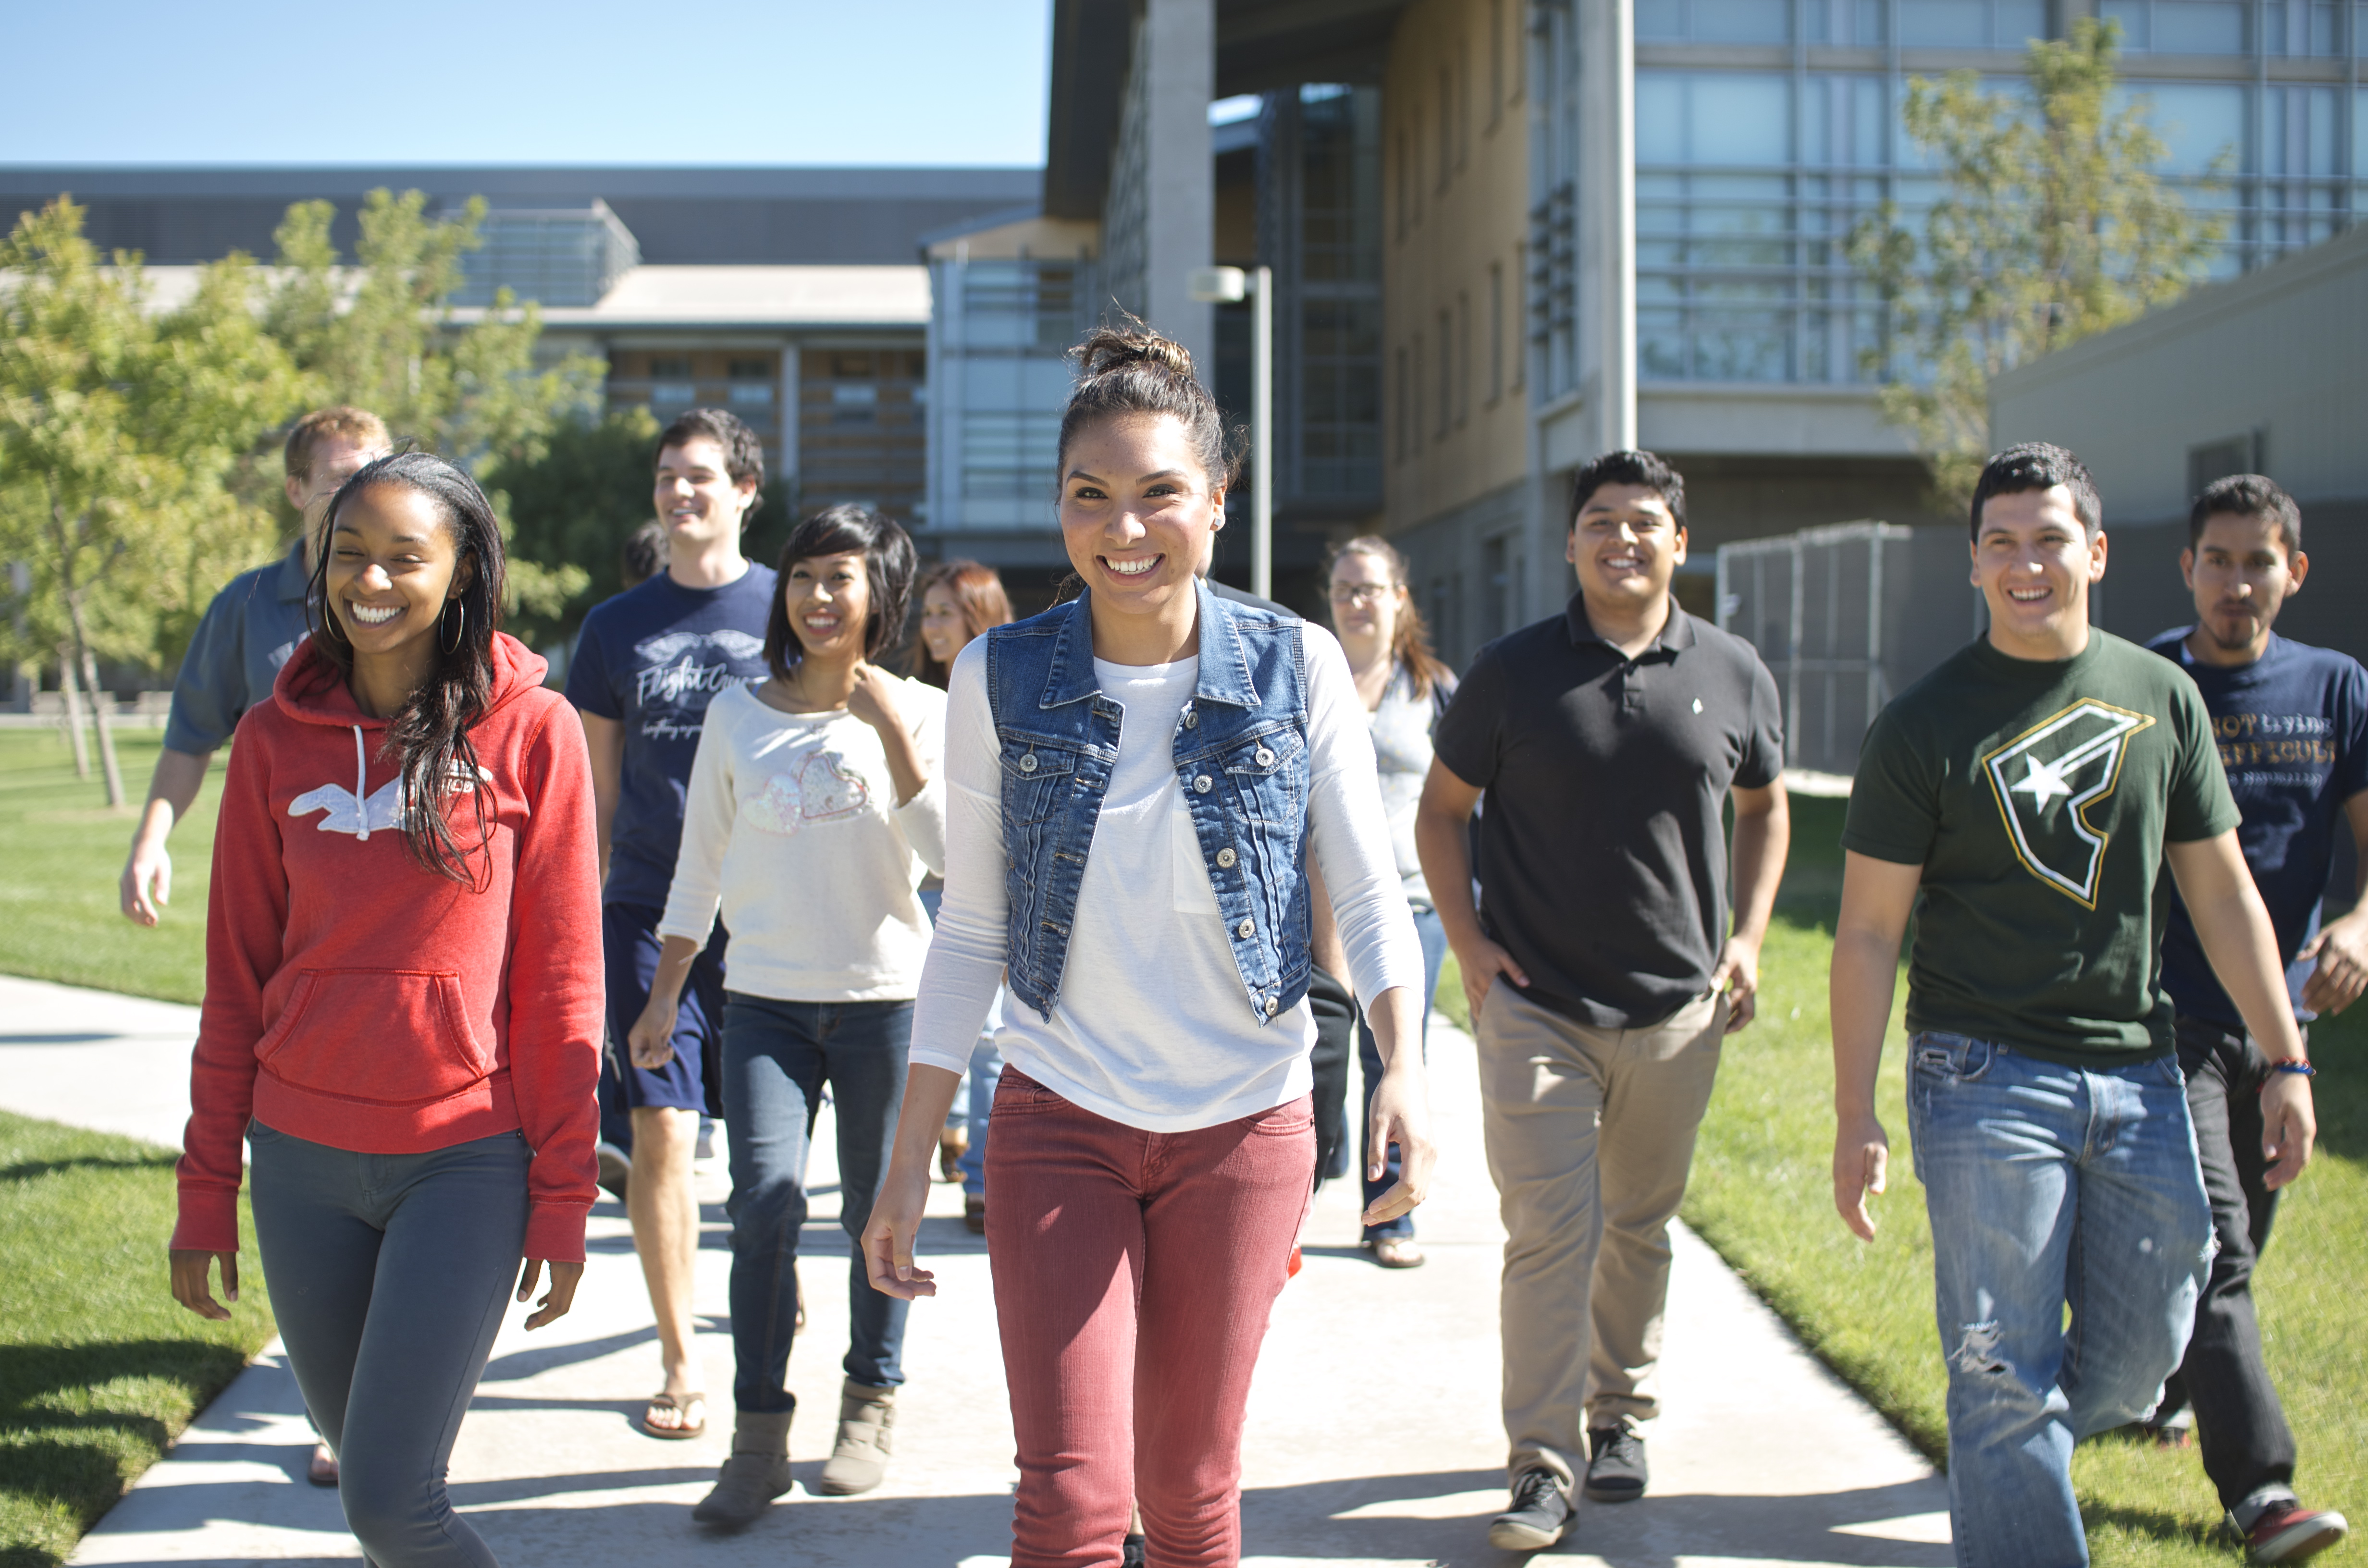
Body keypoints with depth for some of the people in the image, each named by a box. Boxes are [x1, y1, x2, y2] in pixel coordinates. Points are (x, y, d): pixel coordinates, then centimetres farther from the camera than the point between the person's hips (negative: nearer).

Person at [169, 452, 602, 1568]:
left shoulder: (531, 731, -5)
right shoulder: (275, 739, 3)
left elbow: (560, 983, -3)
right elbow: (236, 976, 7)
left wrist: (562, 1198, -5)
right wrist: (206, 1192, 7)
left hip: (467, 1159, -3)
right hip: (304, 1157, 3)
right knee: (359, 1455, 13)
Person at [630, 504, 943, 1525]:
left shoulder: (920, 712, 1)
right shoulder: (739, 714, 5)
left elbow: (946, 855, -11)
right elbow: (698, 868, 10)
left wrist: (893, 733, -18)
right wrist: (663, 996, 8)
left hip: (886, 998, -1)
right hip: (766, 1000, 1)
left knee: (876, 1211, 7)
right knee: (765, 1207, -10)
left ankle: (870, 1408, 24)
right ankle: (758, 1441, -2)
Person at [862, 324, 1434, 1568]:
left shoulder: (1297, 669, -6)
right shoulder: (1000, 678, -4)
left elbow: (1370, 897, -3)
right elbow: (970, 933, 1)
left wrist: (1403, 1072, -21)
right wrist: (909, 1167, -1)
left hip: (1244, 1128, 0)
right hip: (1060, 1126, 0)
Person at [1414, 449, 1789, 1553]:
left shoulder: (1733, 674, 2)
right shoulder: (1512, 672, -4)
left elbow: (1765, 807, 17)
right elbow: (1441, 809, 6)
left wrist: (1747, 938, 7)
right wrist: (1467, 941, -4)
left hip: (1678, 1008, 3)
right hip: (1536, 1006, -2)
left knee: (1639, 1225, 15)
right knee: (1550, 1232, -7)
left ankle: (1618, 1415, 32)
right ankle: (1544, 1465, -1)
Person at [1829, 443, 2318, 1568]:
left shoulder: (2161, 697, 7)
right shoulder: (1923, 727, -4)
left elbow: (2223, 895, 11)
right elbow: (1868, 934, -4)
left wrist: (2287, 1062, 8)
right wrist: (1855, 1117, -8)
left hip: (2138, 1072, 4)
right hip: (1985, 1075, -4)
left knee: (2142, 1349, 12)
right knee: (2005, 1370, -4)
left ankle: (2016, 1462, 38)